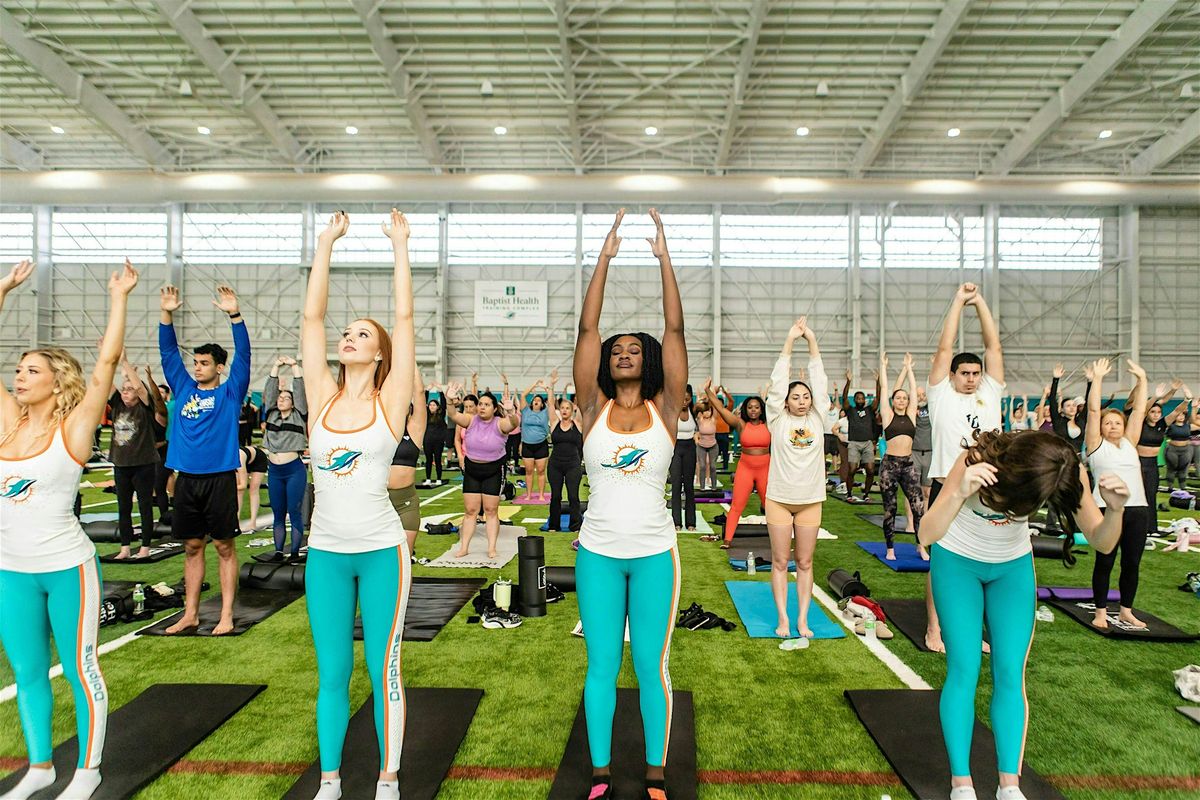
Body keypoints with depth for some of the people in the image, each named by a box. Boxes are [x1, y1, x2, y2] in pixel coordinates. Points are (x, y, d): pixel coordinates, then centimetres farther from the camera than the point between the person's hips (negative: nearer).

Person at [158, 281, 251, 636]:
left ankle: (226, 615, 9)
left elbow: (243, 355, -12)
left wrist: (235, 315, -23)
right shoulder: (184, 389, 11)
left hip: (219, 478, -5)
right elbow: (169, 352, 9)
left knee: (224, 546, 2)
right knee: (192, 547, 12)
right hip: (186, 479, 5)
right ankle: (190, 614, 22)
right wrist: (167, 315, -3)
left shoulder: (229, 393, -1)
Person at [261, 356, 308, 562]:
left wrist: (294, 365, -3)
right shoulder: (271, 414, 12)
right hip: (274, 471, 4)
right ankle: (278, 551, 16)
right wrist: (276, 366, 6)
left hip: (294, 470, -4)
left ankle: (295, 552, 5)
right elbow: (270, 389, 9)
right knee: (278, 513, 9)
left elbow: (300, 390, -4)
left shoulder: (299, 415, 2)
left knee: (295, 512, -1)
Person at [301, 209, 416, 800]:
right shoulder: (323, 397, 4)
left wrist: (400, 245, -5)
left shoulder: (389, 401, -4)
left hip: (380, 551, -3)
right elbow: (312, 317, 2)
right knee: (331, 674, 14)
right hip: (325, 552, 3)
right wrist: (326, 242, 5)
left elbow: (405, 317, -8)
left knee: (382, 670, 8)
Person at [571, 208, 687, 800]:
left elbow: (675, 331, -7)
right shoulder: (594, 408, 0)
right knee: (601, 666, 12)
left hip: (654, 553, 0)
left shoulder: (664, 408, -1)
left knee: (652, 666, 11)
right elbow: (586, 329, -5)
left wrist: (664, 258, -7)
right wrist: (605, 256, -5)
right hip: (598, 552, 1)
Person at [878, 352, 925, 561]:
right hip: (889, 464, -2)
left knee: (918, 506, -3)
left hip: (909, 464, 2)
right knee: (889, 509, 5)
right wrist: (883, 365, 13)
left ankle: (921, 545, 13)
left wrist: (908, 366, 20)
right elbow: (884, 388, 5)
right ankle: (890, 549, 16)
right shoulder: (888, 415, 3)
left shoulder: (911, 415, 9)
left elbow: (913, 387, 13)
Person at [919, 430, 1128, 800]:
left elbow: (1101, 542, -15)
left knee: (1010, 673, 1)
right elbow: (926, 536, -39)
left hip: (1014, 566, 3)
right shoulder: (977, 462, -34)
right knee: (964, 669, -5)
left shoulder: (1068, 473, -23)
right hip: (958, 562, -3)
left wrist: (1114, 509, -35)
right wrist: (959, 494, -56)